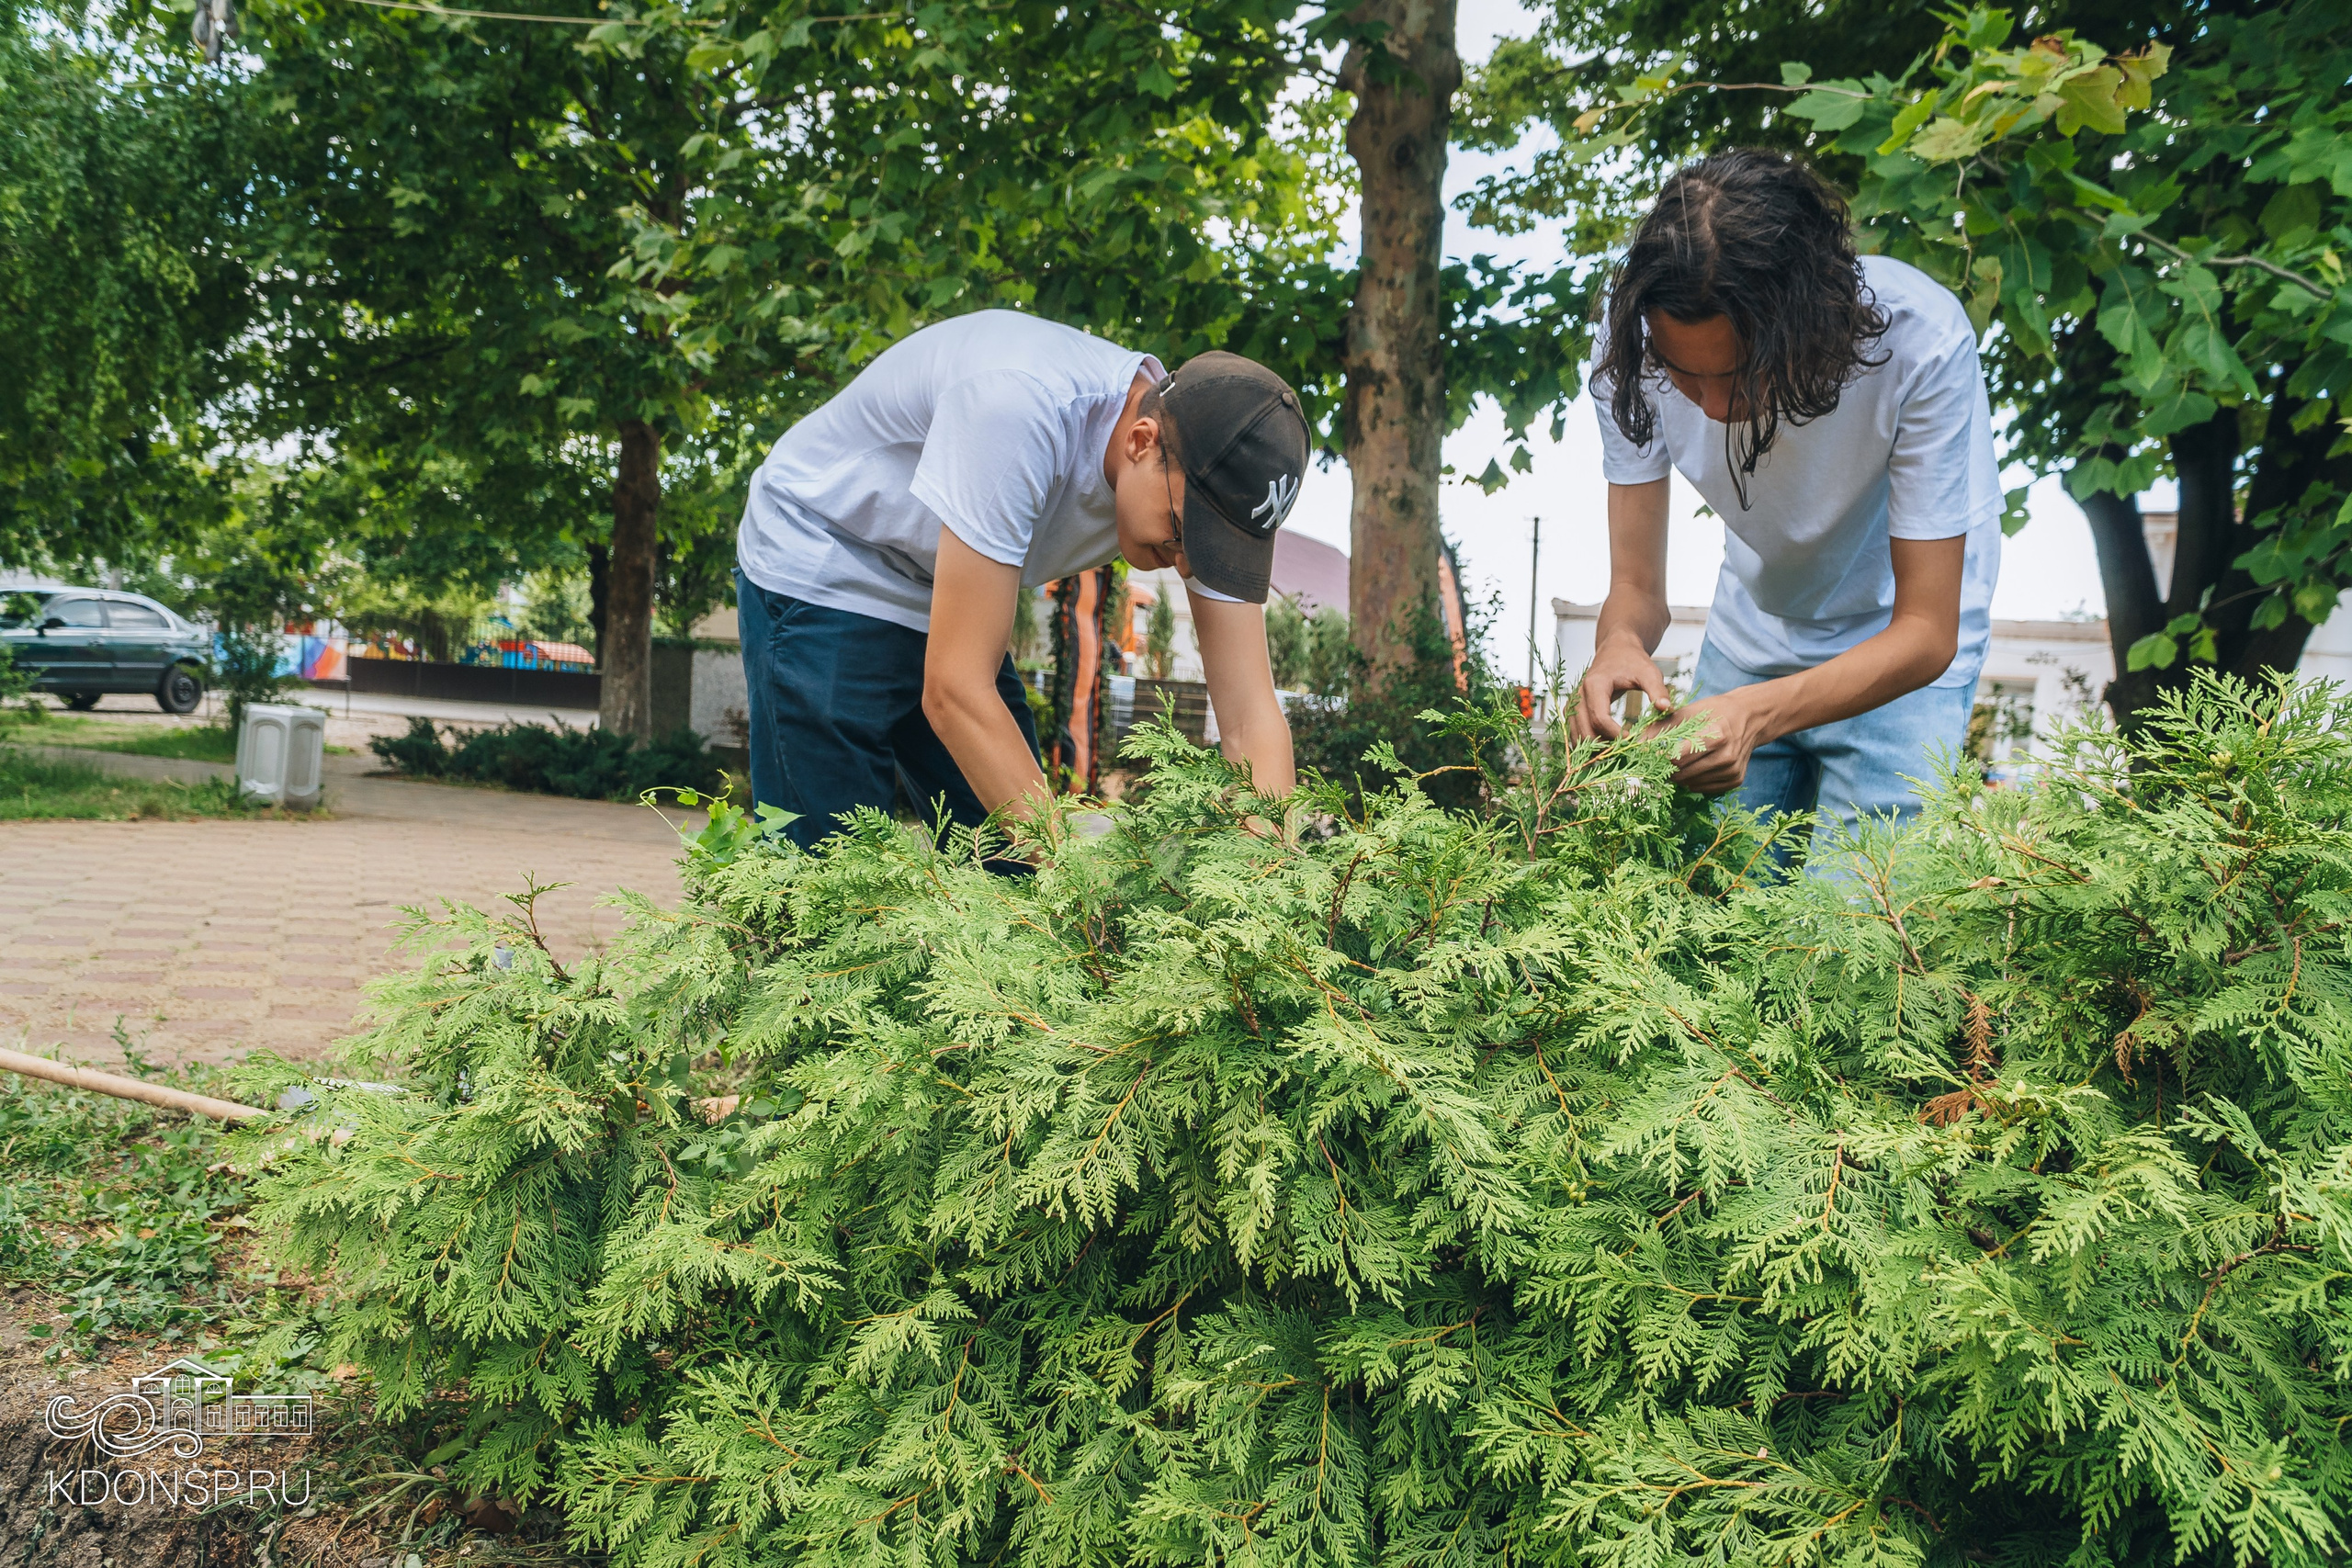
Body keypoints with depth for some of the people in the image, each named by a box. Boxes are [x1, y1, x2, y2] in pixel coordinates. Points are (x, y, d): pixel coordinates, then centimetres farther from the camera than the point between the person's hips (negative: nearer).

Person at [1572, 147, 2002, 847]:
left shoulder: (1920, 341, -31)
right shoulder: (1633, 338, -22)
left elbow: (1926, 633, -27)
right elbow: (1637, 586, -15)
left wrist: (1758, 712, -43)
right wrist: (1619, 645, -39)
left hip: (1901, 656, -3)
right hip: (1751, 639, 3)